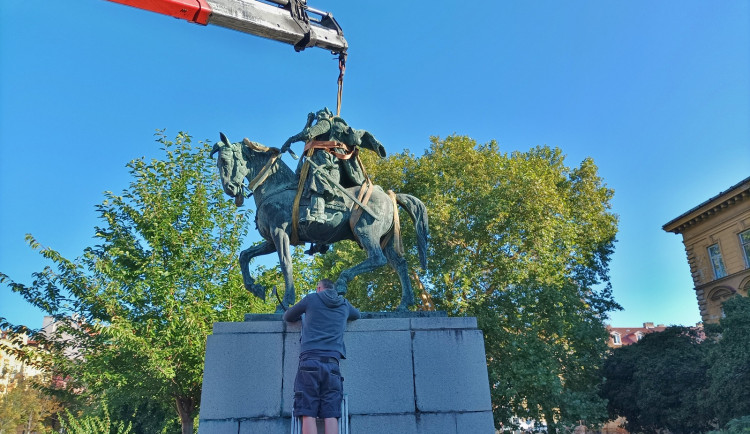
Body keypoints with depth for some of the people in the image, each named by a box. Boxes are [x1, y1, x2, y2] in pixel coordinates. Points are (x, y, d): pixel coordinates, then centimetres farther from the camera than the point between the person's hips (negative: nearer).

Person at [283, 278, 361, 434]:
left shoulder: (311, 298, 11)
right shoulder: (344, 305, 20)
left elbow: (287, 317, 24)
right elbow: (357, 314, 44)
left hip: (310, 360, -2)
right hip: (332, 363, 3)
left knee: (308, 415, -7)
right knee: (331, 416, -3)